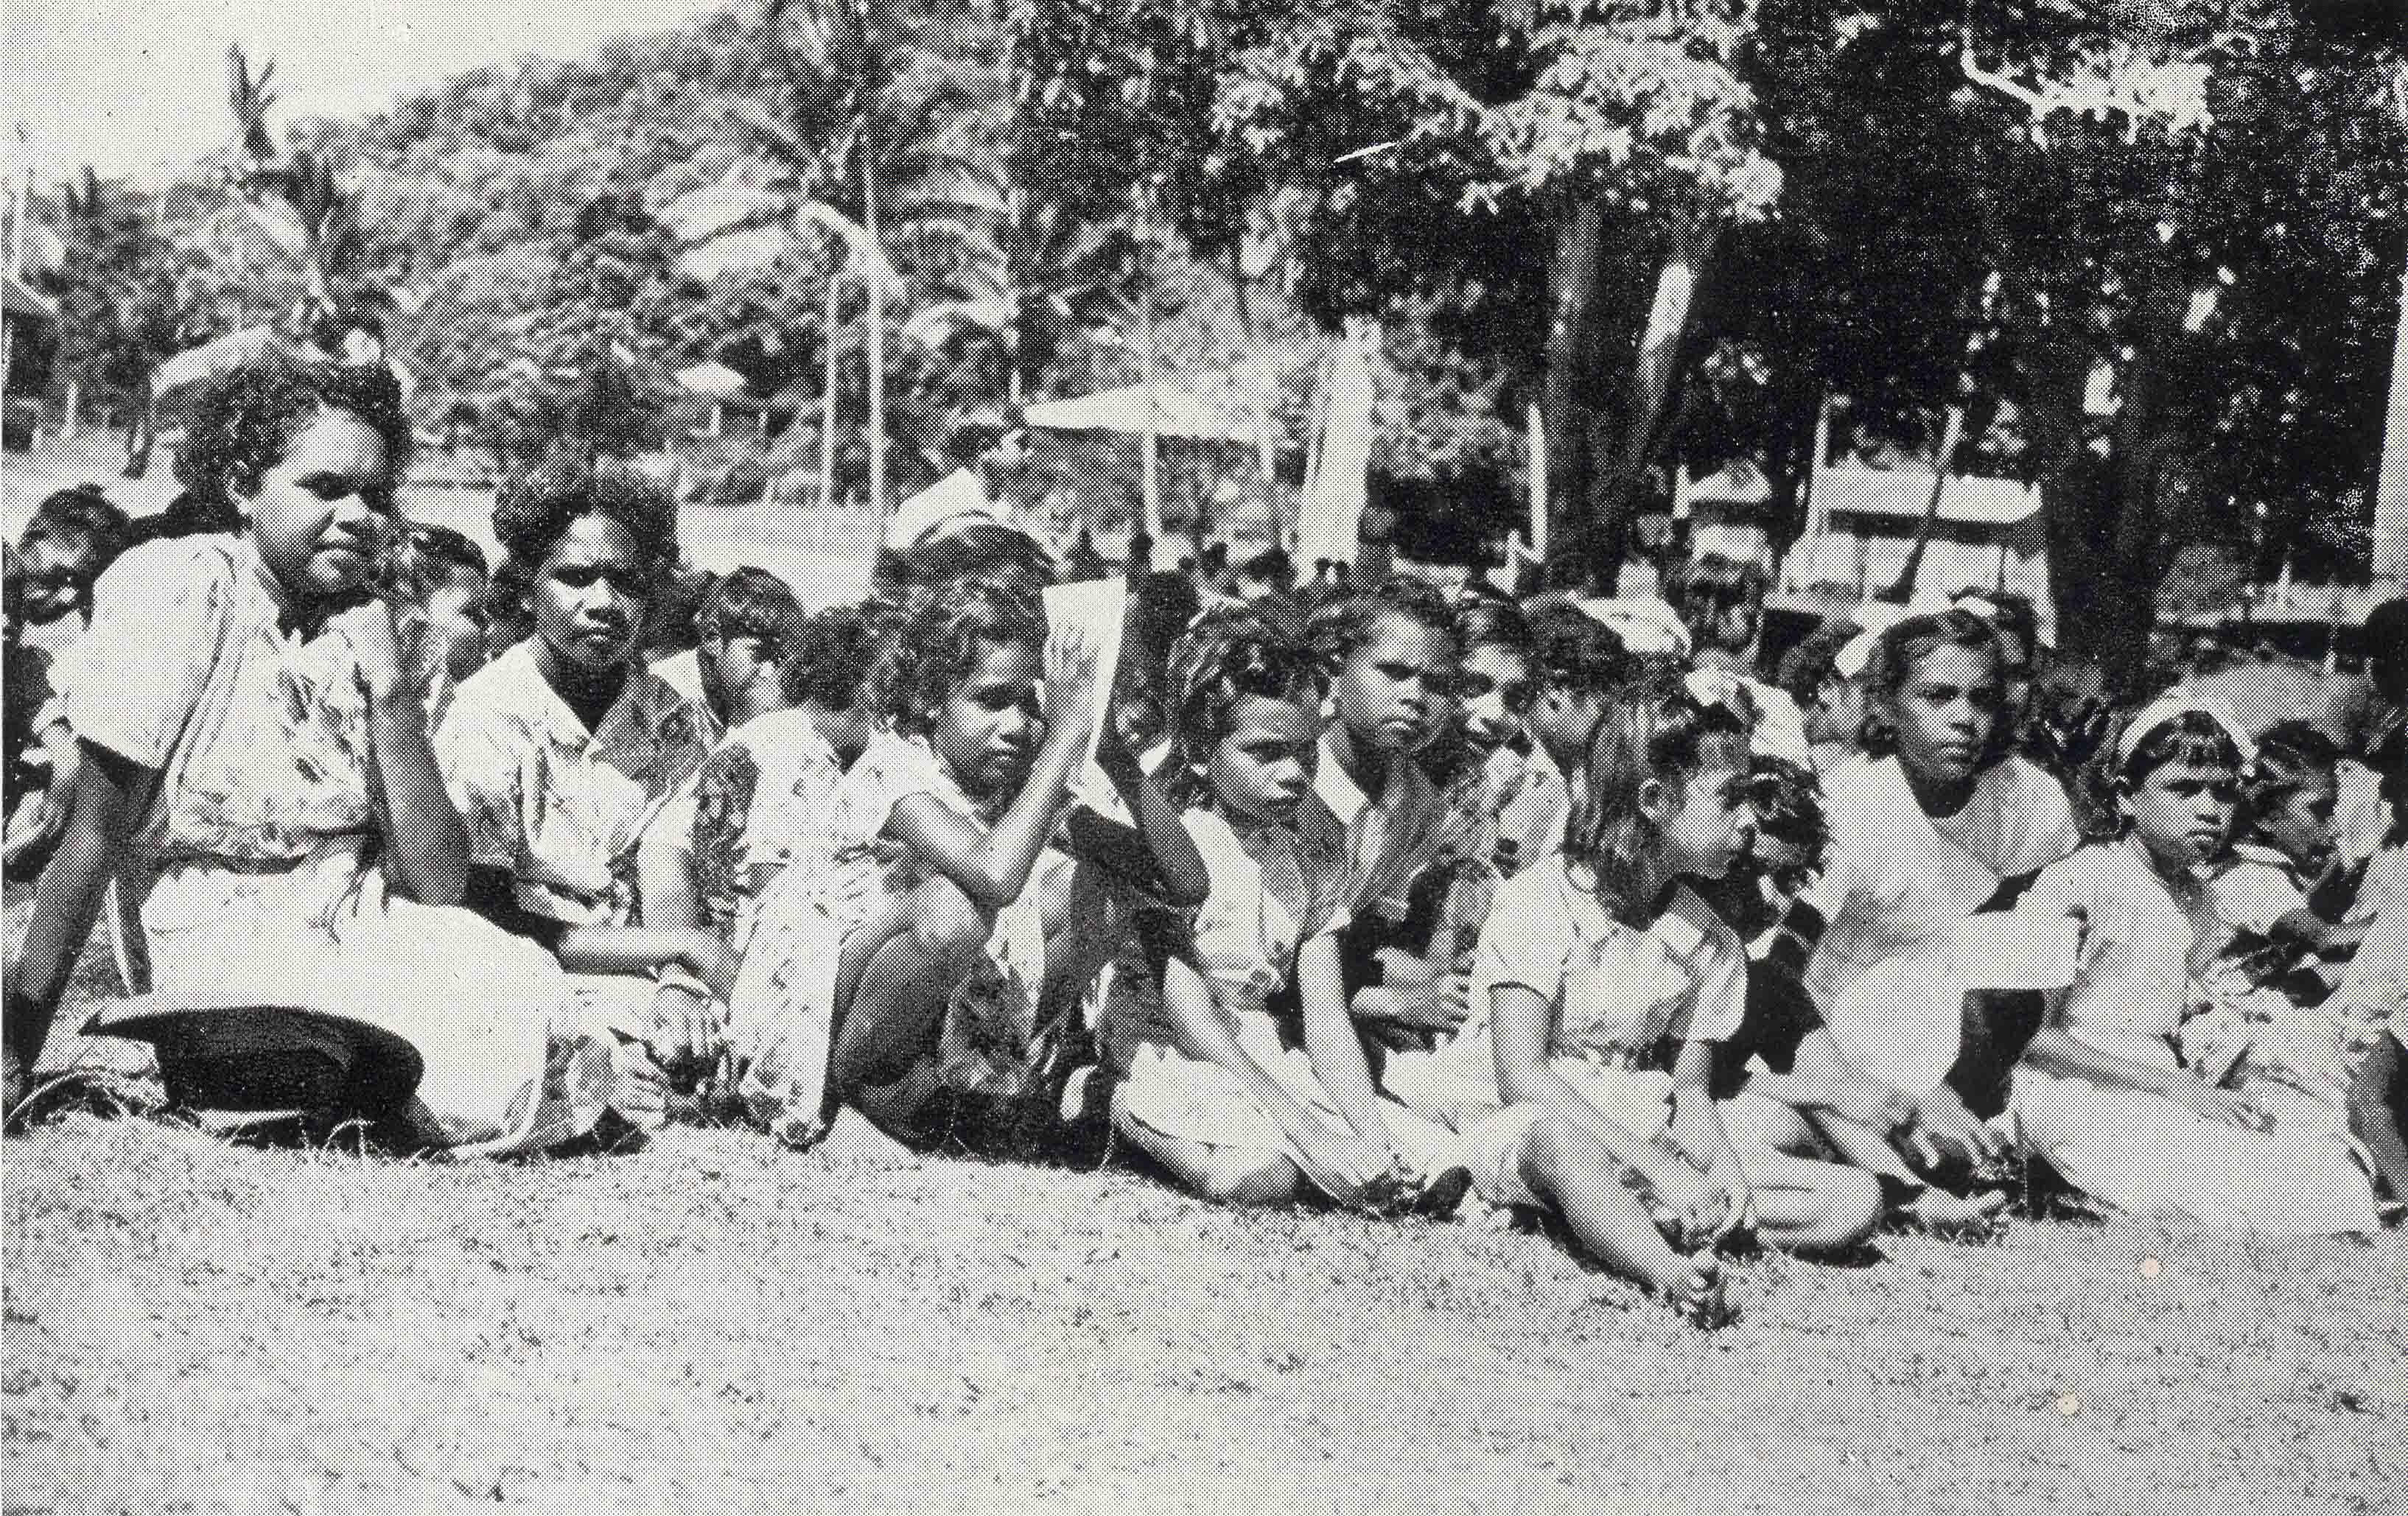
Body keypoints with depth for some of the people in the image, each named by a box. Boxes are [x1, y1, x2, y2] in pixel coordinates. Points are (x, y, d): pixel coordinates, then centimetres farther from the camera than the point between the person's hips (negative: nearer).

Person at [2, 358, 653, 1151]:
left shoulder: (386, 637, 6)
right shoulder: (176, 586, -8)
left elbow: (436, 888, -3)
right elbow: (95, 837, -9)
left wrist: (394, 693, -13)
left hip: (377, 940, 5)